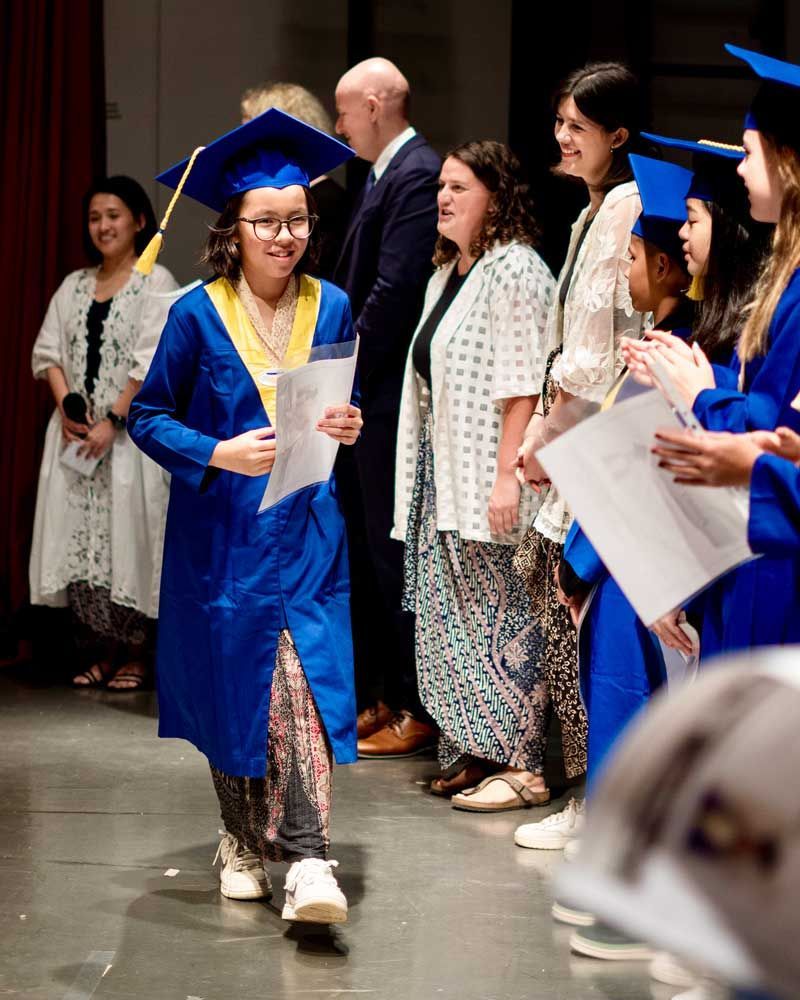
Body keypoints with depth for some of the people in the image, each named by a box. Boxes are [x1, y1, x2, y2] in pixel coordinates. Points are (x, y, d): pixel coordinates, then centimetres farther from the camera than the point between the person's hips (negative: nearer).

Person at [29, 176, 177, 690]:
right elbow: (48, 350, 9)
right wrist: (66, 406, -8)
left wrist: (113, 421, -16)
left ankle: (136, 655, 4)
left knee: (128, 532, -5)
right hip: (75, 431, 5)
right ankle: (102, 651, 10)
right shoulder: (74, 285, 16)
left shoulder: (157, 282, -2)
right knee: (78, 536, 2)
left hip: (131, 431, -5)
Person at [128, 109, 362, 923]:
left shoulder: (331, 309, 2)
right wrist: (217, 454, -18)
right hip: (224, 533, -1)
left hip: (308, 532, 1)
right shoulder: (198, 315, -6)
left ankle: (305, 862, -13)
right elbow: (148, 415, -2)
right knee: (236, 687, 7)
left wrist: (351, 427, -8)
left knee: (305, 687, -11)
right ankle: (243, 841, 26)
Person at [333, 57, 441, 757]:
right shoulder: (385, 176, 16)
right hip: (368, 394, 10)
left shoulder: (417, 175, -14)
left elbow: (395, 290, -21)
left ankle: (420, 709, 5)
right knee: (367, 550, 14)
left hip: (390, 397, -10)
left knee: (393, 551, -3)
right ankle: (382, 698, 22)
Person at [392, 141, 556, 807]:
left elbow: (521, 384, -18)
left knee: (500, 616, -5)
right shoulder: (448, 274, 18)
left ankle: (520, 764, 1)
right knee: (451, 620, 10)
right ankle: (471, 754, 17)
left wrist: (507, 475, -24)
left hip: (490, 475, -9)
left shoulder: (515, 270, -11)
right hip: (445, 477, 9)